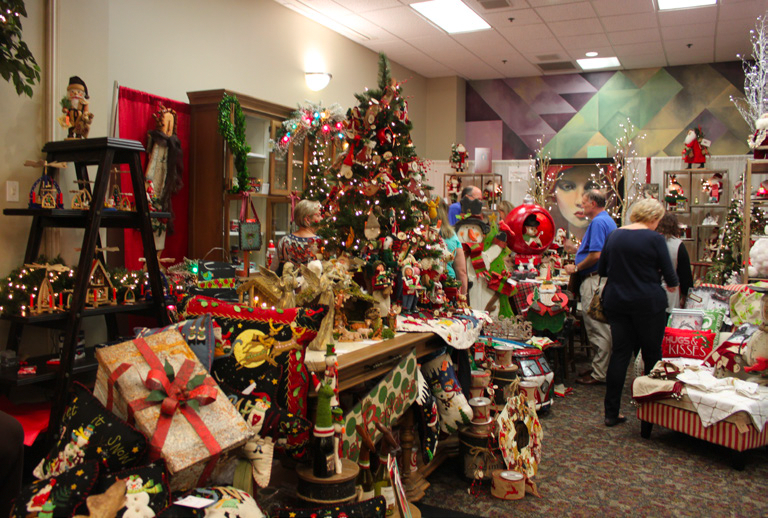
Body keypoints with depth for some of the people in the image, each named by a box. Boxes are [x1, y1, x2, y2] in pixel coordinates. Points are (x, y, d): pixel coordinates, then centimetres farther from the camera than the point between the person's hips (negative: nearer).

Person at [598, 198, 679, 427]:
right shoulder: (654, 238, -9)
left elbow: (602, 269, 13)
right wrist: (673, 284, 16)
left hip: (616, 302, 5)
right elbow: (669, 275, -6)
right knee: (652, 354, 9)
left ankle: (611, 413, 8)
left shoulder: (614, 236, 6)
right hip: (648, 303, -4)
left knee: (620, 353, 8)